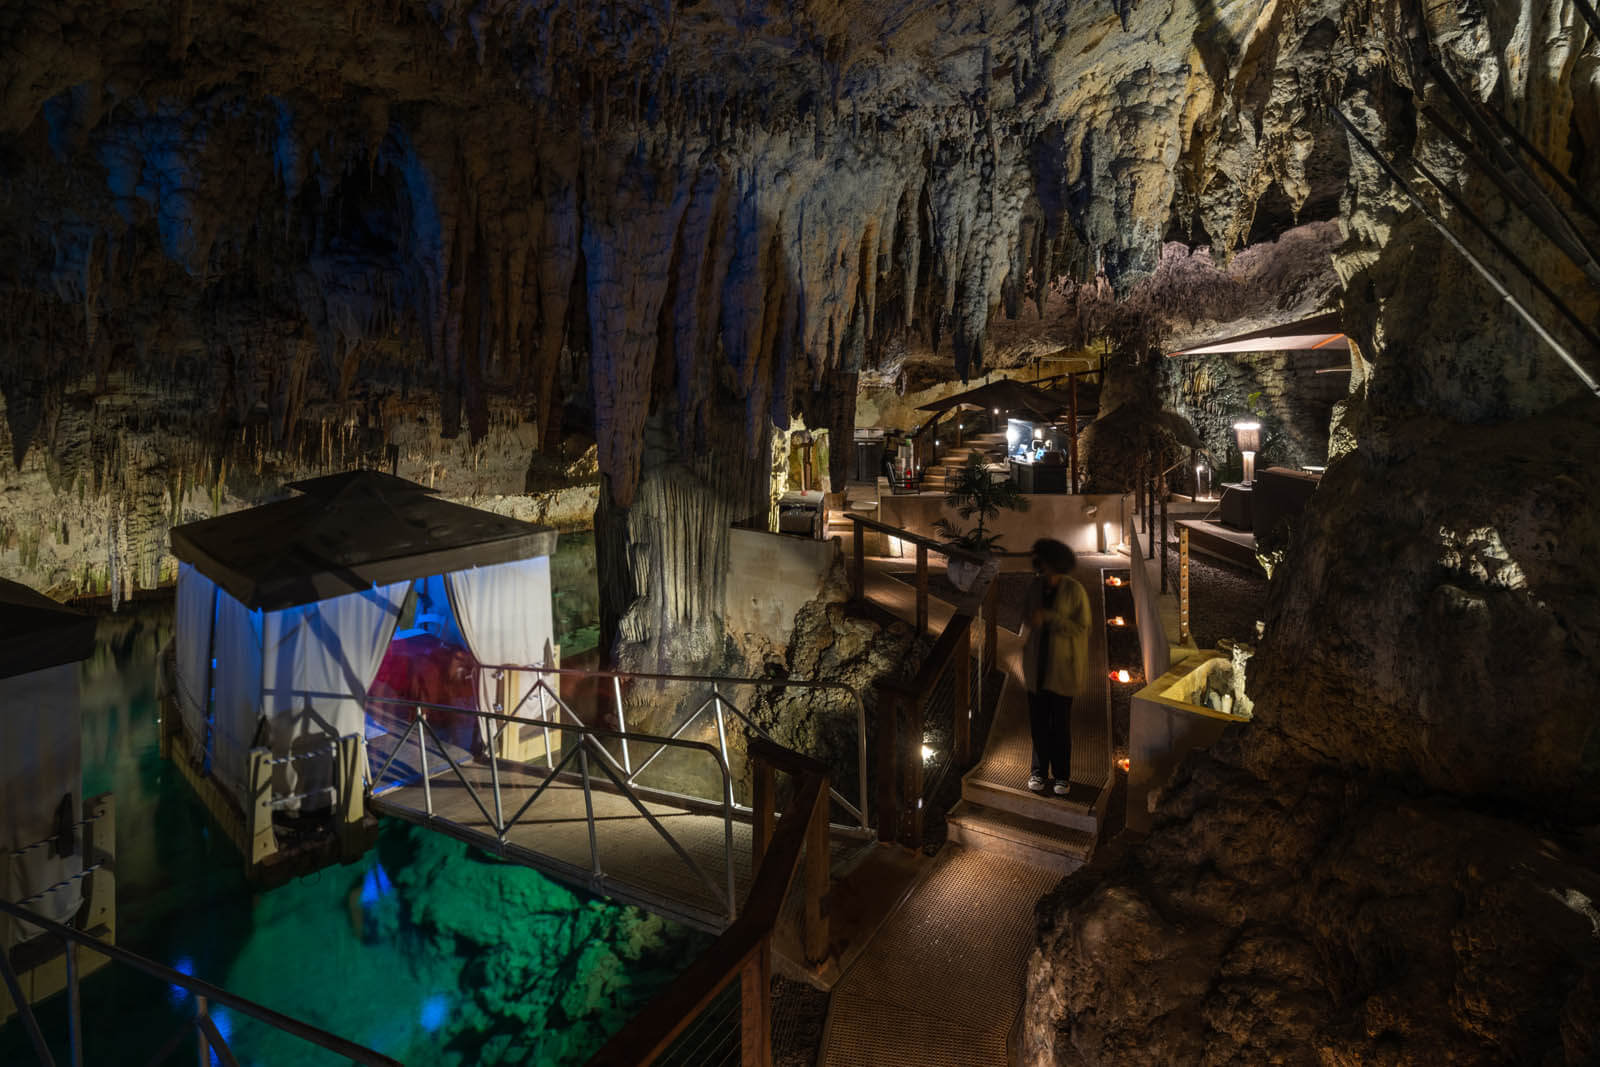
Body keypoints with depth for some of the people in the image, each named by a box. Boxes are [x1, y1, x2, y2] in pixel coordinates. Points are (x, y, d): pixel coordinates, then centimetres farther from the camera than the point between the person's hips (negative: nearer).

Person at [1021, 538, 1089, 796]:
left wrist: (1048, 617, -22)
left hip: (1062, 666, -4)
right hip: (1036, 663, 4)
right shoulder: (1035, 585, 1)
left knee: (1061, 723, 5)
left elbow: (1081, 628, -15)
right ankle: (1039, 771, 24)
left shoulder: (1074, 591, -13)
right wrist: (1034, 620, -4)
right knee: (1038, 721, 10)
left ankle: (1062, 775, 19)